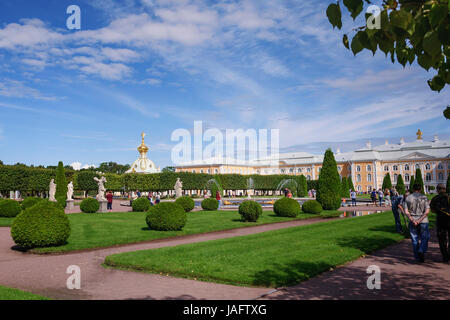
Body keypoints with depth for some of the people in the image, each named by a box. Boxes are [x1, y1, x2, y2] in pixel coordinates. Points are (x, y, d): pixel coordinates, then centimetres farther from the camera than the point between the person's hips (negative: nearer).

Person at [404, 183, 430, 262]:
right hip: (423, 221, -2)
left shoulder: (408, 198, 0)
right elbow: (427, 211, -13)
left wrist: (413, 220, -11)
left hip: (412, 221, 2)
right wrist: (420, 220, -15)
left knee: (415, 240, 9)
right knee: (424, 238, 13)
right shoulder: (424, 197, -3)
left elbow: (406, 212, -7)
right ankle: (421, 251, -9)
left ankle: (418, 257, 14)